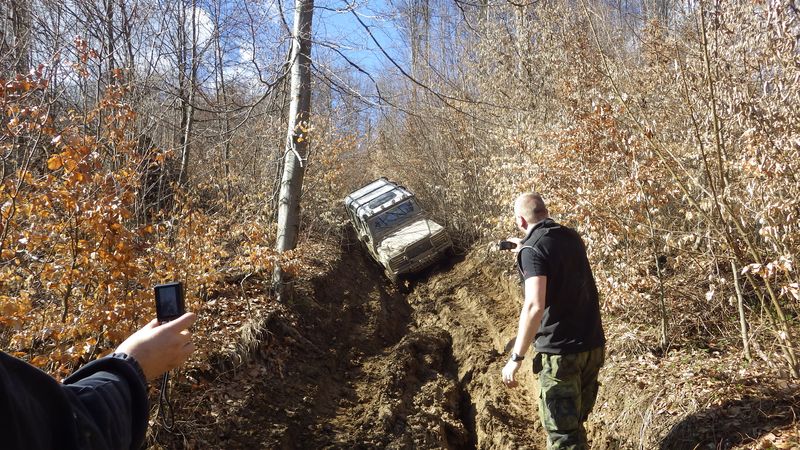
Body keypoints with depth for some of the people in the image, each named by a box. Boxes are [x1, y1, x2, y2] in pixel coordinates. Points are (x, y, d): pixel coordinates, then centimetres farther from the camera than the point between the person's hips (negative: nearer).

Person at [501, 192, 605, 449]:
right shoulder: (571, 236, 8)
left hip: (560, 351, -8)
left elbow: (534, 306, -27)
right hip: (593, 345, 8)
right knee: (576, 423, 22)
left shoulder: (532, 249, -16)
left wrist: (516, 358, -22)